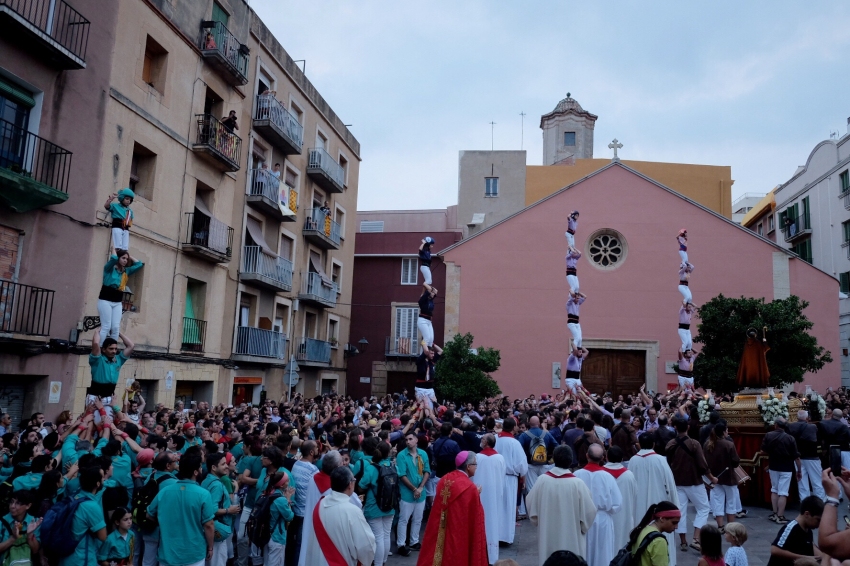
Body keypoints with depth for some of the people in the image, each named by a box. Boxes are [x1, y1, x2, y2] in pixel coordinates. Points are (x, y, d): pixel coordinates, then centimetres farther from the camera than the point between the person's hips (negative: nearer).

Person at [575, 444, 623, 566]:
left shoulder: (577, 475, -15)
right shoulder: (607, 477, -15)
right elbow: (617, 503, -10)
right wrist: (606, 510, 9)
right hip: (602, 522, 0)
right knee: (602, 556, 15)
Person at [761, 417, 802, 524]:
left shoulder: (768, 436, -8)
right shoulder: (790, 438, -12)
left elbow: (763, 451, -3)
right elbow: (796, 457, -9)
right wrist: (799, 471, 1)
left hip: (773, 467, 2)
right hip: (786, 468, -2)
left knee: (774, 490, 17)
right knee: (783, 492, 0)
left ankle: (774, 514, 18)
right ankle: (780, 516, 2)